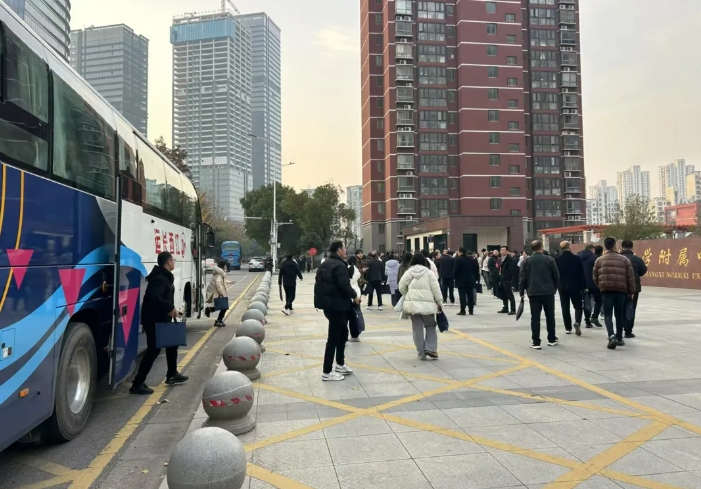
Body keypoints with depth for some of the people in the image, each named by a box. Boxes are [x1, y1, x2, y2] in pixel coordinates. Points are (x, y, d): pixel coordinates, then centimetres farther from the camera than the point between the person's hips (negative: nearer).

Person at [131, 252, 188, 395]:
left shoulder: (164, 277, 14)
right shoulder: (160, 278, -20)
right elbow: (154, 297, -33)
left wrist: (170, 309, 6)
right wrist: (171, 308, -28)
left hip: (161, 319, 11)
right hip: (154, 320, -11)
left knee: (171, 344, 22)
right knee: (153, 350, -9)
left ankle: (172, 375, 35)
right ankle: (138, 383, -4)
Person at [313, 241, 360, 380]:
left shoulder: (325, 264, 15)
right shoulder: (339, 265, -17)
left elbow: (321, 283, 19)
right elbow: (344, 285, -25)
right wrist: (354, 296, -8)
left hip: (327, 302, 10)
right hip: (336, 304, -10)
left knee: (342, 332, 21)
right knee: (334, 337, -4)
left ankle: (340, 364, 30)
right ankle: (327, 372, 2)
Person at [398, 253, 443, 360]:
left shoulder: (408, 272, 4)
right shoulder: (428, 272, 0)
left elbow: (401, 287, 2)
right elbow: (435, 289, -2)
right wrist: (439, 302, 6)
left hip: (413, 303, 2)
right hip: (427, 303, -1)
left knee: (417, 329, 6)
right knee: (430, 326, 12)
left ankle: (421, 353, 8)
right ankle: (430, 348, -3)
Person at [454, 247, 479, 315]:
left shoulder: (458, 260, -11)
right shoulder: (472, 259, 8)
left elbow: (455, 270, -13)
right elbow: (476, 270, 10)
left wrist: (455, 277, 3)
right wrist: (476, 278, 15)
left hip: (461, 280, -5)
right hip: (470, 280, 5)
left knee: (462, 296, -4)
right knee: (470, 296, 9)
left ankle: (462, 310, -5)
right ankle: (471, 310, 12)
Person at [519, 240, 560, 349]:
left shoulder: (527, 261, 1)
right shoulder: (549, 259, 0)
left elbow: (523, 278, 0)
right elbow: (556, 276, 2)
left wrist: (521, 292, 7)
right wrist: (554, 289, 16)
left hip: (533, 293, 0)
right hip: (548, 292, 0)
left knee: (535, 318, 0)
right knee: (550, 316, 14)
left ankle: (536, 342, -2)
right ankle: (552, 339, 23)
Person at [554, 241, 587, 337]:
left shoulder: (557, 259, -4)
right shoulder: (577, 259, -6)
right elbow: (582, 274, -3)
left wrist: (555, 286, 12)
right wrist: (584, 286, 4)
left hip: (562, 287, 1)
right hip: (575, 286, -1)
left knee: (565, 307, 8)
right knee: (578, 306, 9)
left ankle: (568, 328, 9)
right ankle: (577, 322, -15)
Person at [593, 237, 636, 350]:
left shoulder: (599, 260, 2)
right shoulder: (624, 259, 3)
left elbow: (595, 278, 7)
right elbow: (630, 277, 2)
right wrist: (632, 291, 9)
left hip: (606, 290, -1)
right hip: (621, 290, 1)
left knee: (608, 314, 1)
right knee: (619, 314, 13)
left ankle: (612, 336, -19)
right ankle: (619, 338, 22)